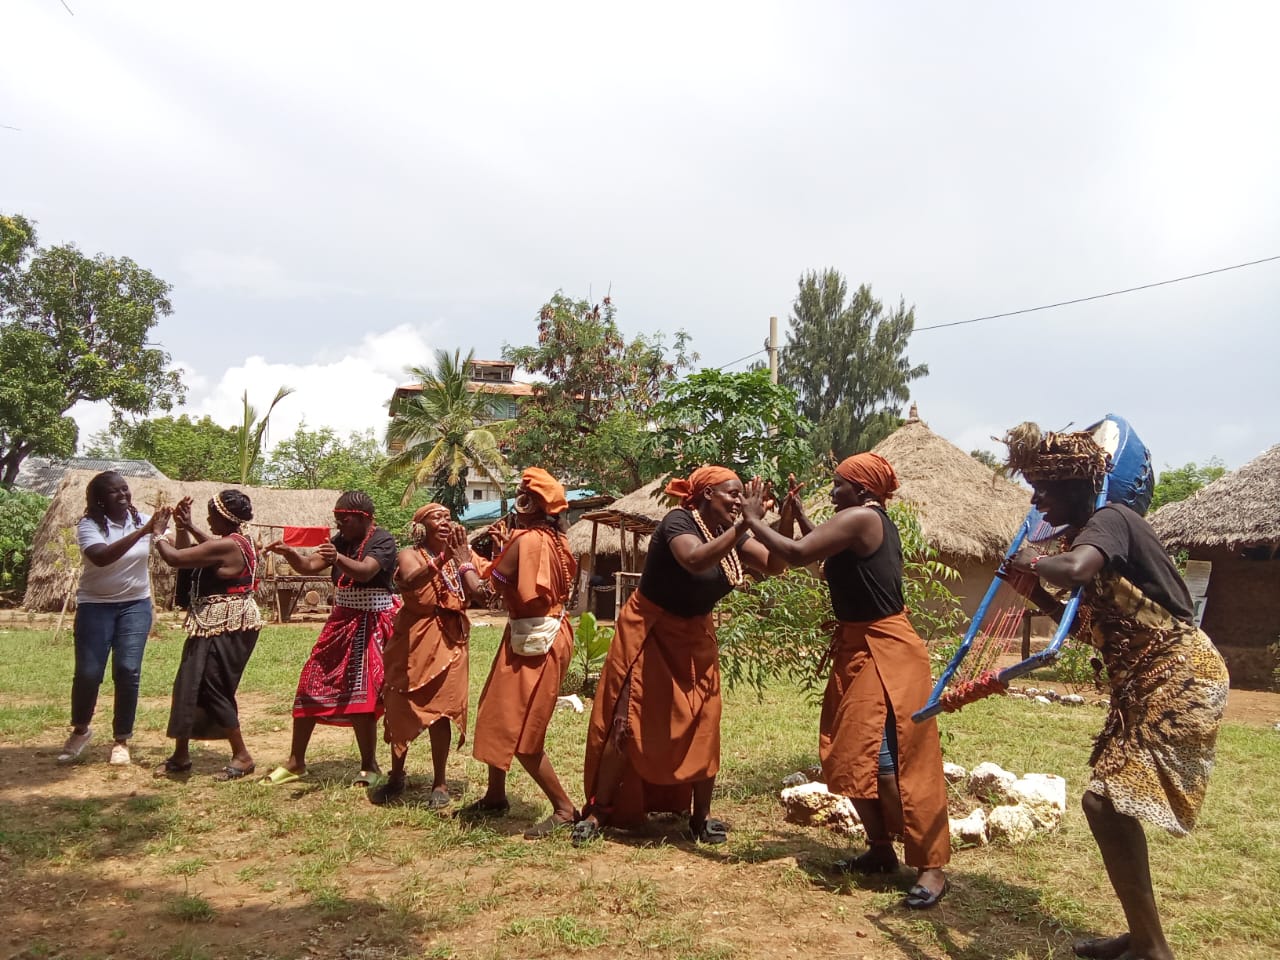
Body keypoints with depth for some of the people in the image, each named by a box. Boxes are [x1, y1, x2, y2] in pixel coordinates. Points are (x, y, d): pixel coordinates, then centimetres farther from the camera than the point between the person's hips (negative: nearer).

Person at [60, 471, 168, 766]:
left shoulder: (143, 520, -2)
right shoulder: (89, 524, -11)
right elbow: (101, 556, -31)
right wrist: (141, 532, -37)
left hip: (136, 605, 2)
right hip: (96, 606, -2)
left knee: (128, 671, -5)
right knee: (88, 672, -3)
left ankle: (121, 740, 10)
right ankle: (80, 730, 25)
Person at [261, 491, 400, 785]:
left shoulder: (382, 540, -11)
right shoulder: (341, 540, 10)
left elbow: (365, 572, -28)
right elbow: (309, 565, 3)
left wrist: (338, 559, -47)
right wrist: (289, 553, -18)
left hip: (370, 624, -7)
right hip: (341, 620, 7)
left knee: (360, 692, -11)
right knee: (311, 685, 6)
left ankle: (369, 766, 3)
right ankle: (296, 762, 17)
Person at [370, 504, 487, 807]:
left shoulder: (461, 556, 6)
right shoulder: (410, 555, -3)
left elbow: (476, 592, -10)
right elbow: (410, 582, -27)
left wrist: (462, 558, -11)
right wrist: (442, 557, -36)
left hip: (448, 641, 1)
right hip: (413, 639, -1)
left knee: (440, 709, -2)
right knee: (401, 708, 7)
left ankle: (439, 784, 9)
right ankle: (396, 776, 25)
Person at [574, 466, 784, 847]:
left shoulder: (730, 533, 0)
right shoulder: (678, 522, -21)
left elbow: (774, 564, -9)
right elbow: (696, 560, -41)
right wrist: (744, 525, -42)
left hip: (695, 640, 6)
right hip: (649, 635, -6)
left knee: (703, 729, 3)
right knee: (628, 728, -3)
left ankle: (700, 818, 16)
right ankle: (597, 813, 10)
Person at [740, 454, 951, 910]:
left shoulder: (859, 518, -16)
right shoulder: (873, 523, 13)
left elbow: (796, 554, -22)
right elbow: (832, 556, 24)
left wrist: (753, 520, -10)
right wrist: (799, 516, 21)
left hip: (882, 652, -10)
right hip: (860, 650, 10)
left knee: (883, 760, -11)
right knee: (850, 756, 13)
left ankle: (931, 867, -3)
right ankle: (881, 850, 24)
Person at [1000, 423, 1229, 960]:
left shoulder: (1109, 520, -14)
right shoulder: (1088, 534, 14)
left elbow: (1075, 570, -37)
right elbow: (1088, 627, 18)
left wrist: (1032, 562, -17)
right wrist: (1032, 590, 6)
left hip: (1178, 678, -10)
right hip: (1143, 685, 10)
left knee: (1106, 802, -14)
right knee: (1113, 803, 13)